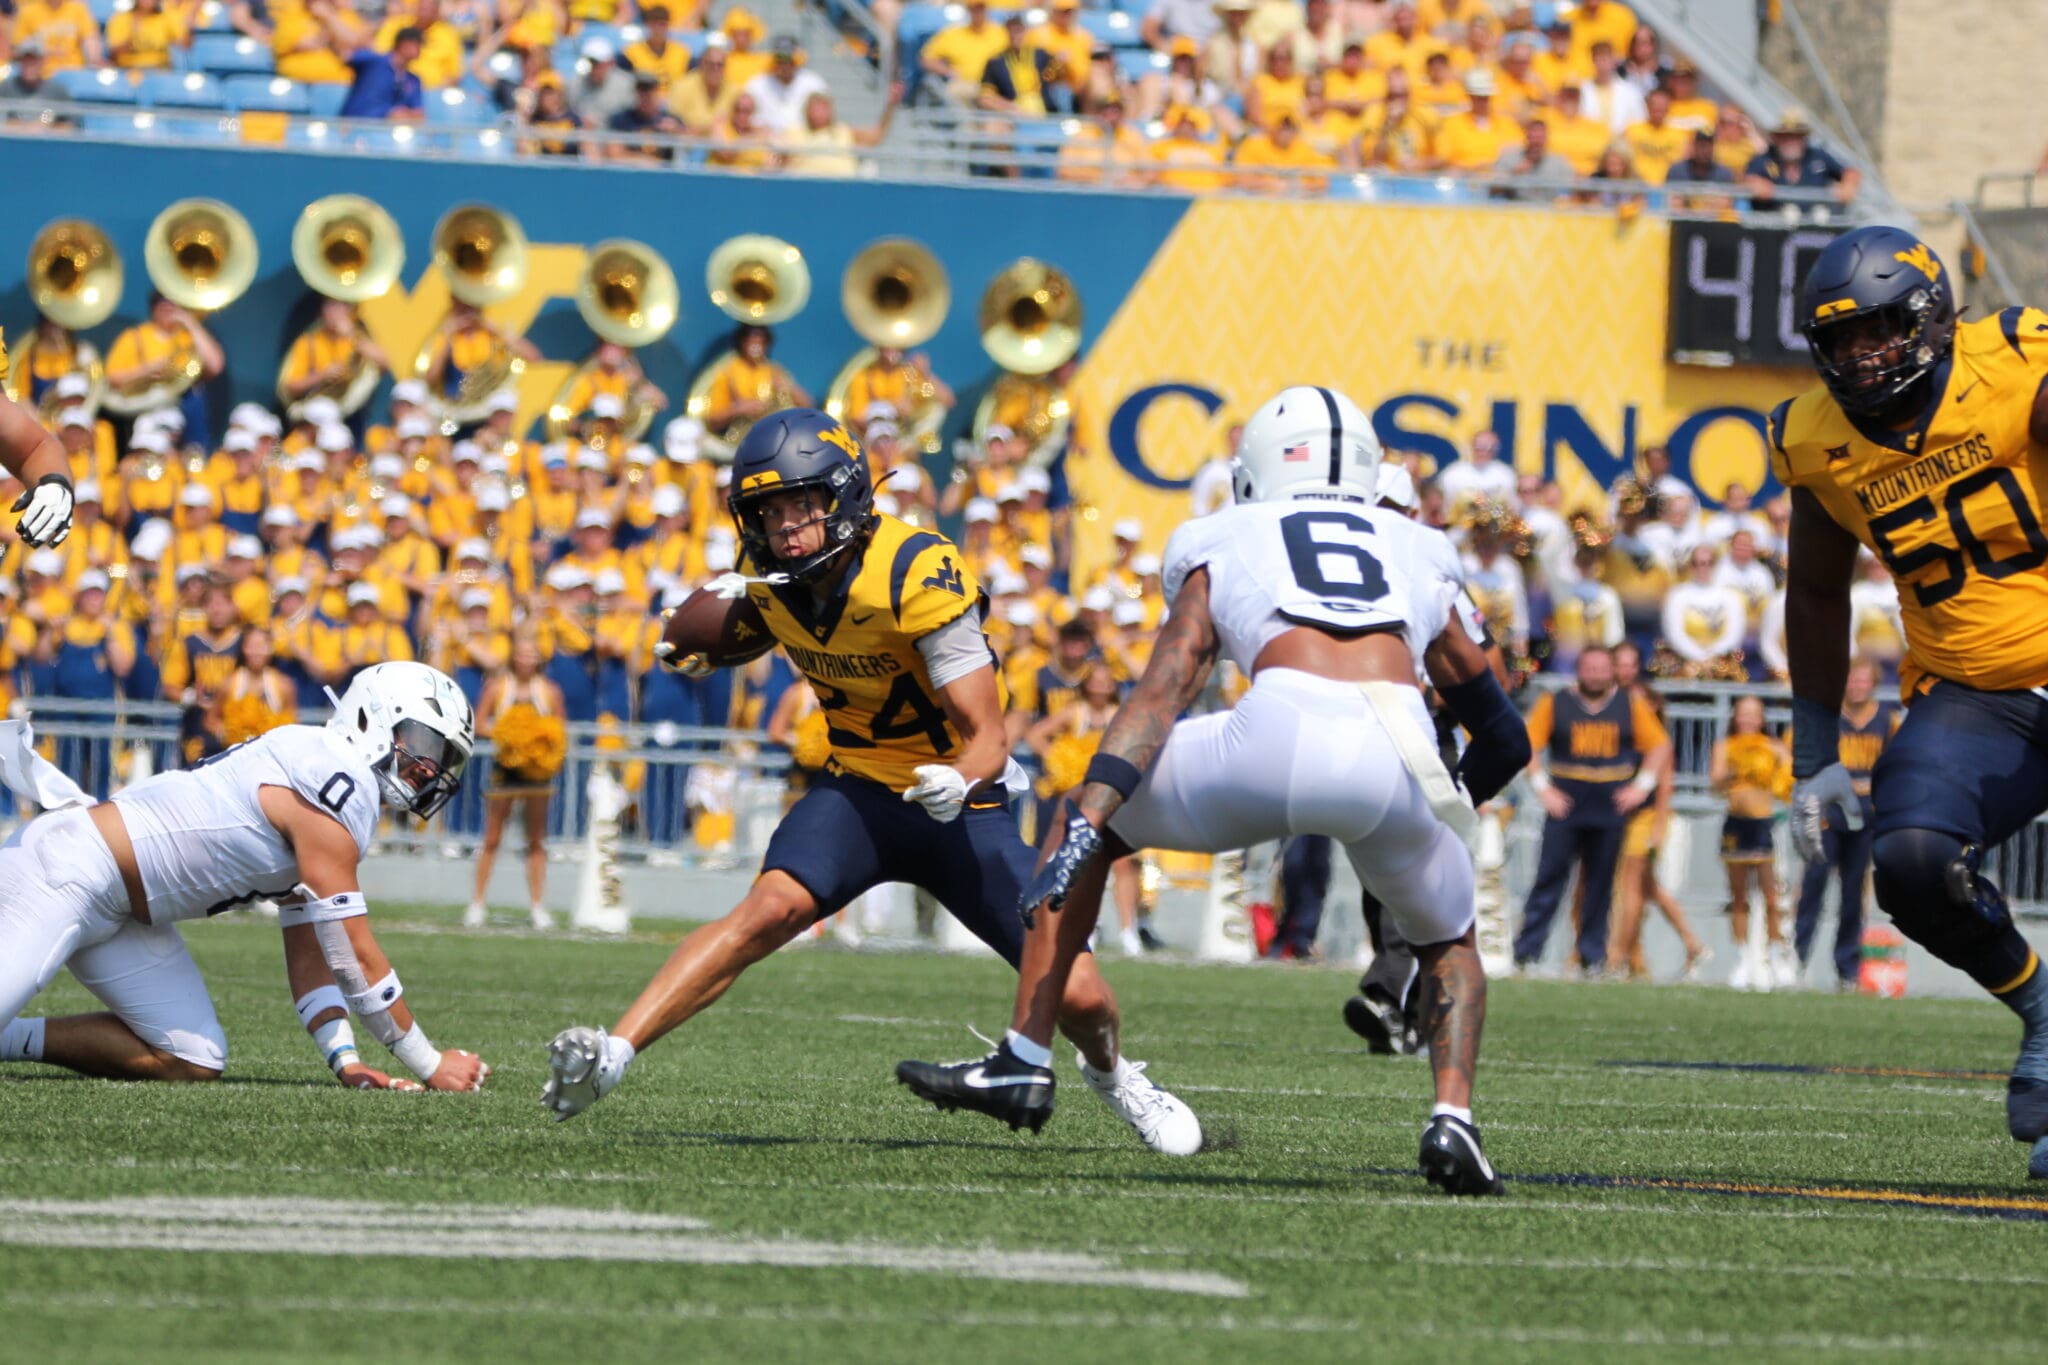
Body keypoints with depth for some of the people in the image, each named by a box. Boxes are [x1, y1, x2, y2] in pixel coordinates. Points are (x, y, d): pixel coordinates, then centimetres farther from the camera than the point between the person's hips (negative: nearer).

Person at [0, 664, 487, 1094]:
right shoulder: (338, 795, -19)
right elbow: (356, 959, -17)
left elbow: (309, 952, 13)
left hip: (121, 913, 10)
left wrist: (347, 1061, 2)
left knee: (194, 1062, 4)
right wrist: (432, 1066, -9)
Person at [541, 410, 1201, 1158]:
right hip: (859, 789, 3)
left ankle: (1111, 1073, 33)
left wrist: (959, 782, -47)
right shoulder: (769, 577, -8)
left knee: (1079, 997, -4)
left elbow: (988, 738, -26)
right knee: (771, 907, -28)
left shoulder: (917, 574, -26)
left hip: (961, 807, -3)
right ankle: (612, 1054, -37)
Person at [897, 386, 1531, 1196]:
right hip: (1398, 758, 2)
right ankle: (1453, 1117, 5)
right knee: (1448, 944, 31)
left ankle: (1024, 1061, 20)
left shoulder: (1225, 545, 27)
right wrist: (1449, 810, 57)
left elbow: (1163, 689, 11)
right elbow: (1504, 739, 39)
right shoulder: (1421, 559, 33)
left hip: (1278, 736, -2)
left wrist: (1088, 820, 3)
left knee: (1088, 826, 25)